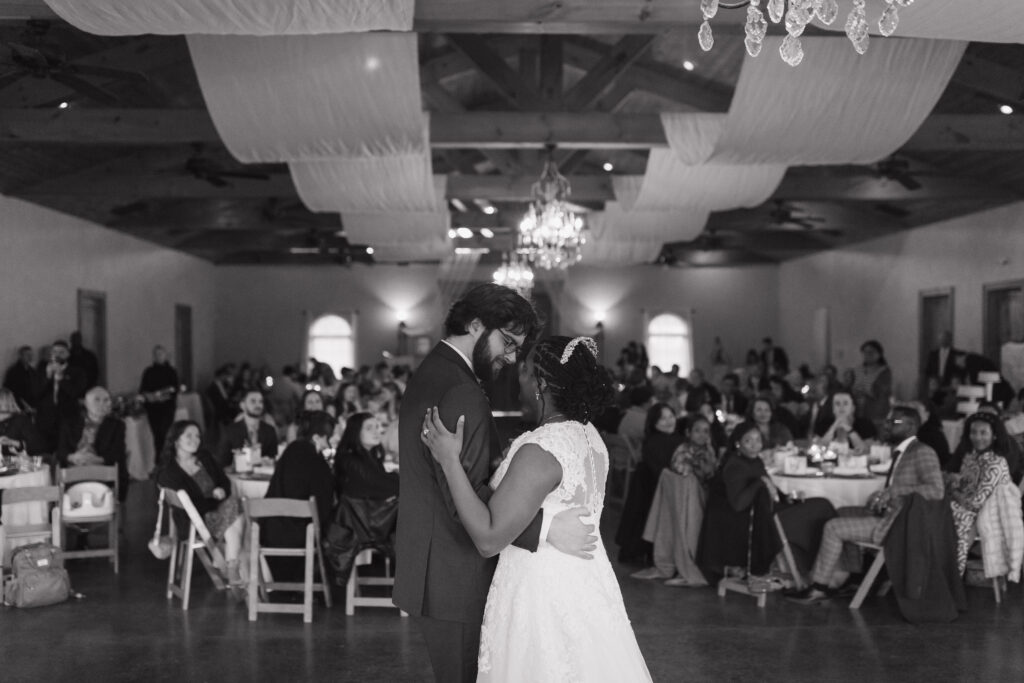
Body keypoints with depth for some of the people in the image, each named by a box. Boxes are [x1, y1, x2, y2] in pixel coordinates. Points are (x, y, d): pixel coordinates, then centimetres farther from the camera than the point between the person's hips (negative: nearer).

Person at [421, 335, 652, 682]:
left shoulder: (540, 451, -24)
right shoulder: (588, 435, 3)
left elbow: (488, 538, -27)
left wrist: (450, 460, -24)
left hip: (543, 592, -8)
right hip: (586, 583, 8)